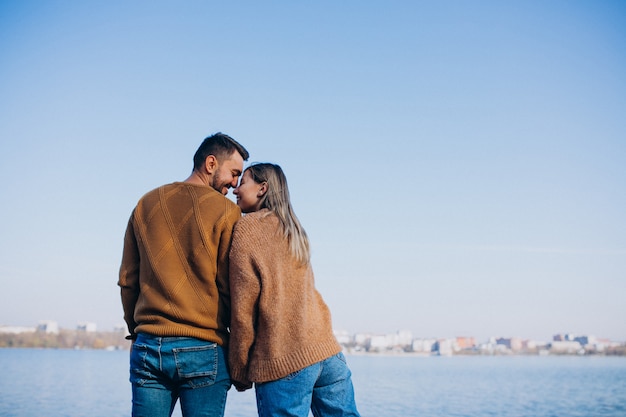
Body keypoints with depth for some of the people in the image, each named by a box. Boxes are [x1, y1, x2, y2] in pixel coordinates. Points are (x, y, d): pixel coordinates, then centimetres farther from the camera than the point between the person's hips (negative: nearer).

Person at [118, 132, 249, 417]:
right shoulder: (226, 211, -3)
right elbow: (231, 287, -5)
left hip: (148, 348, 4)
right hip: (204, 350, -4)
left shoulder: (146, 205, 11)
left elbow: (127, 280, 12)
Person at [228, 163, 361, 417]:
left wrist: (239, 371, 0)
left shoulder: (247, 227, -1)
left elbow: (243, 307, -6)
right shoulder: (294, 230, 19)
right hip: (328, 351, 7)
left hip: (284, 361, -6)